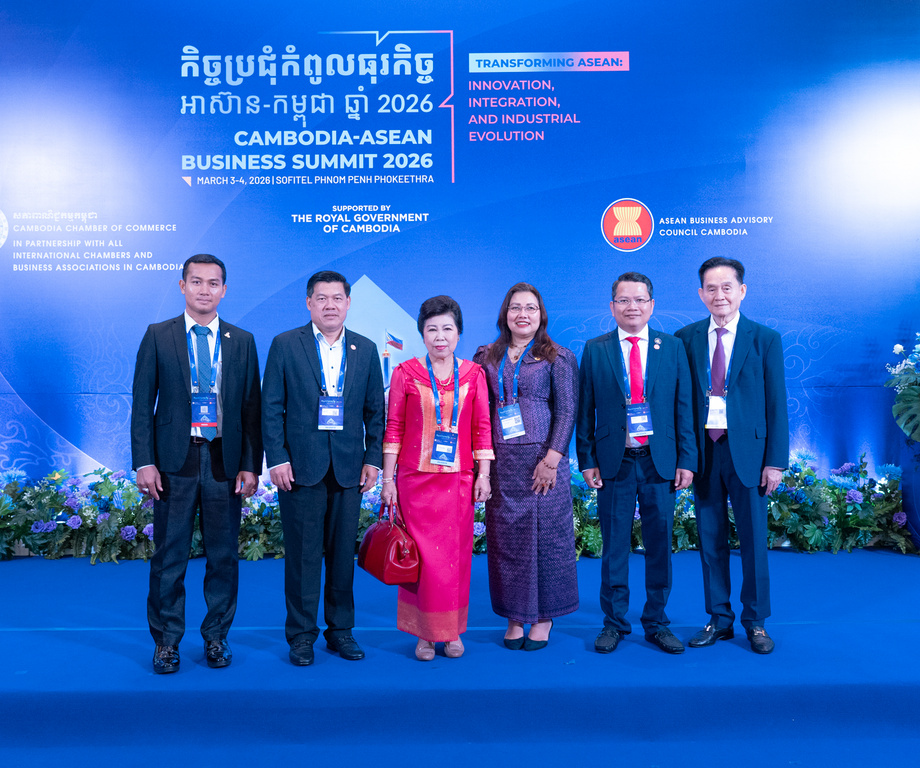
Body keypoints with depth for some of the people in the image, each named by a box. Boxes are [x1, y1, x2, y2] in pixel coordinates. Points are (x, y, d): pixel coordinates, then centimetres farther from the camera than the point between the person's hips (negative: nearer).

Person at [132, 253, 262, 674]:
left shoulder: (242, 341, 8)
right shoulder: (158, 336, 4)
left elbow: (252, 408, 6)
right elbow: (142, 405, 2)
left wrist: (251, 465, -1)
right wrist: (144, 462, -7)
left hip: (225, 462, 1)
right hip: (175, 462, -1)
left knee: (224, 556, 8)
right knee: (169, 557, 5)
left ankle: (216, 637, 24)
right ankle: (166, 642, 21)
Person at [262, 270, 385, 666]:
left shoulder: (366, 349, 9)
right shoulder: (285, 345, 2)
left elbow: (375, 410, 10)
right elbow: (271, 407, 0)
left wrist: (373, 459, 3)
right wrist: (277, 459, -6)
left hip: (348, 467, 2)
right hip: (300, 466, -2)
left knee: (343, 552, 9)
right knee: (302, 553, 3)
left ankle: (340, 630, 23)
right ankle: (301, 635, 17)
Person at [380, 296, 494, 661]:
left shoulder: (473, 374, 6)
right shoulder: (406, 373, 1)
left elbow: (482, 427, 7)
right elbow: (394, 427, 2)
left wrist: (483, 474, 2)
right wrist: (387, 478, -1)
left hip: (459, 478, 1)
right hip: (416, 477, -1)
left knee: (456, 554, 6)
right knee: (422, 555, 1)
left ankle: (453, 631, 22)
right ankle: (425, 632, 16)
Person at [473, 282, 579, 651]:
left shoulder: (558, 358, 2)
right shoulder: (486, 358, 11)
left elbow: (566, 412, -3)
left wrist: (552, 459, -12)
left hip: (542, 459, -3)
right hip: (500, 462, 3)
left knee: (546, 535, 3)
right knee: (505, 538, 6)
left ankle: (543, 618, 19)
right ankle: (514, 617, 20)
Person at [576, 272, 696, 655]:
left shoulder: (673, 347, 5)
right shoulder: (595, 350, 3)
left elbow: (684, 407, 4)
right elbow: (585, 411, 4)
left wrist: (686, 460, -1)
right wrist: (587, 461, -2)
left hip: (660, 462, 1)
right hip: (614, 463, -1)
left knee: (660, 544, 8)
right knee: (614, 547, 7)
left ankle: (656, 622, 23)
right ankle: (614, 623, 20)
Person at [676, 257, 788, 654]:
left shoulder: (765, 339, 0)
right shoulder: (685, 339, 4)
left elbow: (776, 404, -1)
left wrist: (776, 460, -5)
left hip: (746, 450, -2)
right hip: (702, 451, 2)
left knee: (753, 540, 6)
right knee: (710, 540, 10)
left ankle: (755, 621, 22)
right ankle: (719, 619, 24)